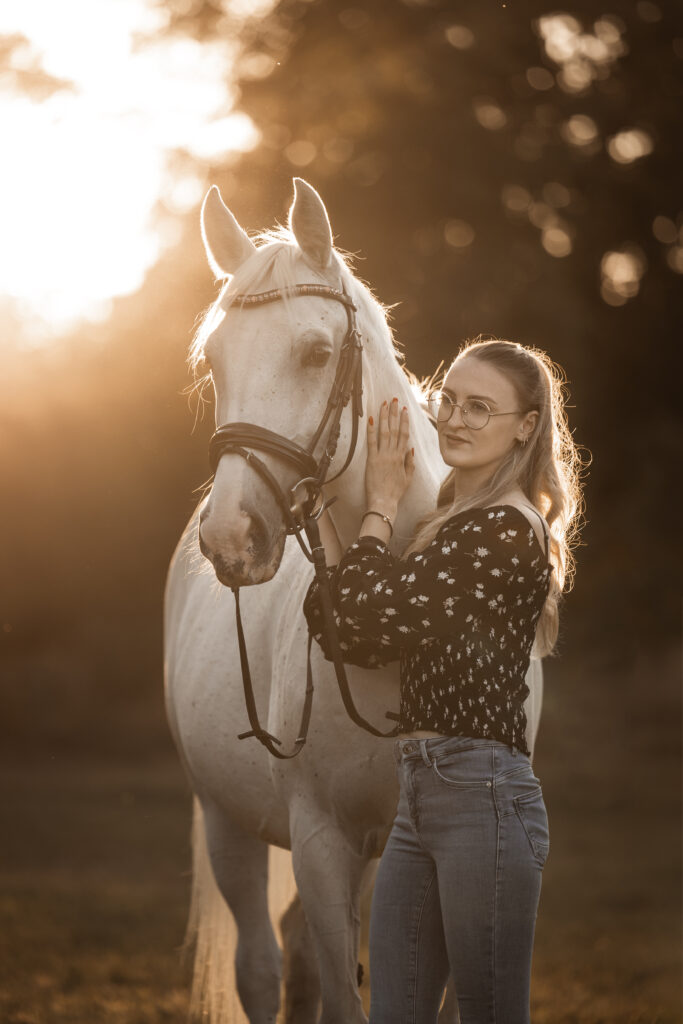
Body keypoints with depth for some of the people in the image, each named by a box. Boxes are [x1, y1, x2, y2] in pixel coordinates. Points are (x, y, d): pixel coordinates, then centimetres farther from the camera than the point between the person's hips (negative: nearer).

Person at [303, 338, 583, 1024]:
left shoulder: (507, 529, -12)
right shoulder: (448, 524, 17)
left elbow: (370, 616, -16)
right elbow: (350, 638, 10)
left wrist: (380, 506, -1)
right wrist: (324, 511, 6)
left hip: (484, 793, -9)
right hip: (421, 793, 9)